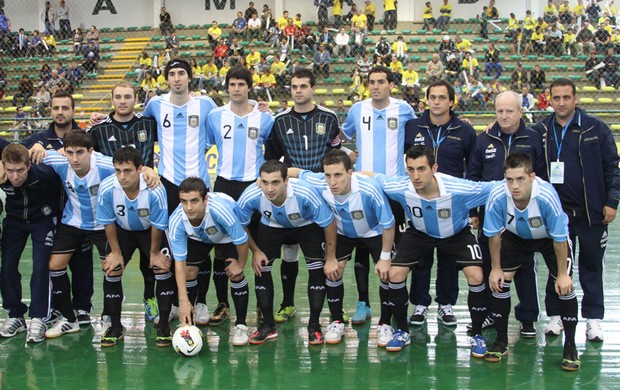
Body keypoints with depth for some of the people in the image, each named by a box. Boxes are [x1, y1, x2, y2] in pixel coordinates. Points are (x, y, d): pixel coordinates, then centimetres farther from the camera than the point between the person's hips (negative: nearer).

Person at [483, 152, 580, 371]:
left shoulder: (547, 196, -40)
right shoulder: (497, 197, -33)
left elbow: (559, 238, -26)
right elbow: (493, 234, -14)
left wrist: (562, 275, -19)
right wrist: (495, 268, -7)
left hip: (550, 238, -2)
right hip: (515, 237, 2)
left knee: (564, 285, -14)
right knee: (499, 280, -7)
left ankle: (570, 346, 2)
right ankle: (501, 342, 11)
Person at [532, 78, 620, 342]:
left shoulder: (595, 128, -2)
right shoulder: (541, 131, 2)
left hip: (592, 211, -1)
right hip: (557, 212, 1)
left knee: (592, 265, 6)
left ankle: (593, 318, 16)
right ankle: (556, 315, 18)